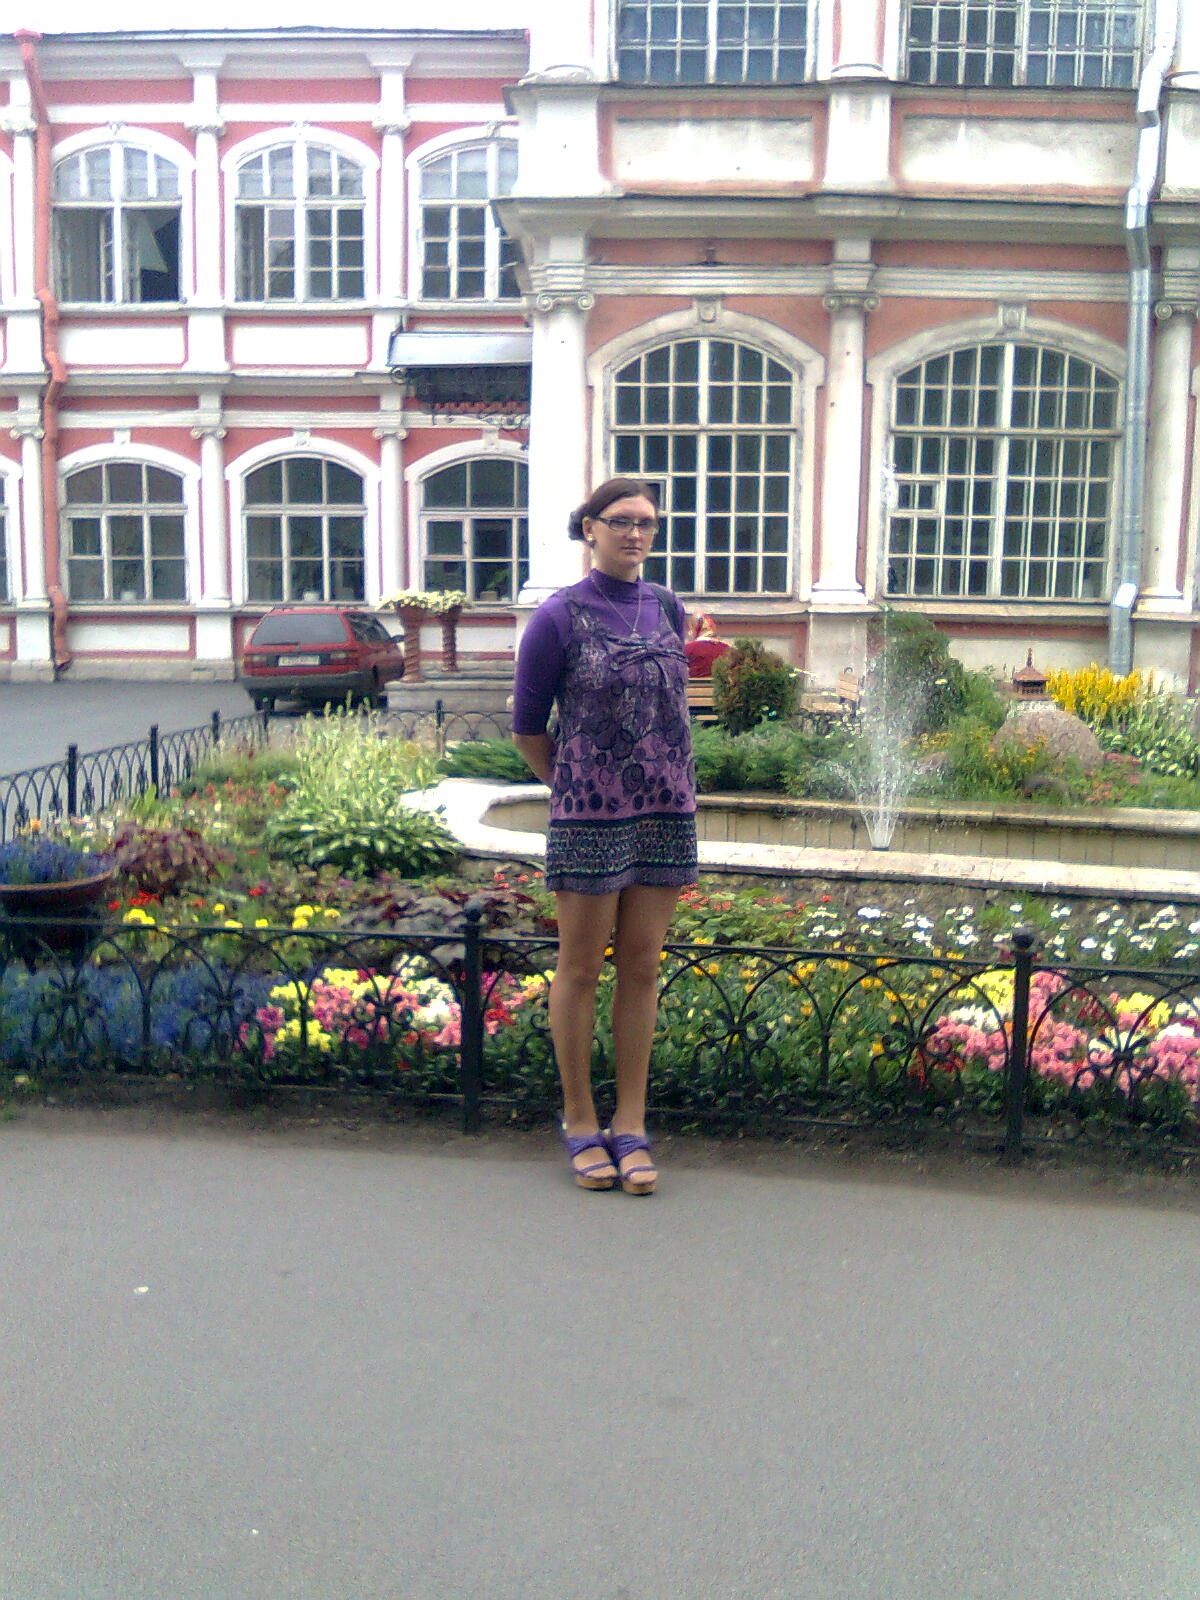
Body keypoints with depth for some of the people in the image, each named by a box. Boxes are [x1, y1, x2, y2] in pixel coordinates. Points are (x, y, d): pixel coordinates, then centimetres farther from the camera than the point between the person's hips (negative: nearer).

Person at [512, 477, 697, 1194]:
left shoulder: (669, 609, 7)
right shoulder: (560, 617, -6)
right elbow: (528, 726, 2)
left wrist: (666, 785, 15)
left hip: (666, 813, 4)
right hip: (589, 817, -4)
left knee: (641, 969, 8)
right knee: (581, 968, 5)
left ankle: (631, 1127, 18)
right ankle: (581, 1123, 19)